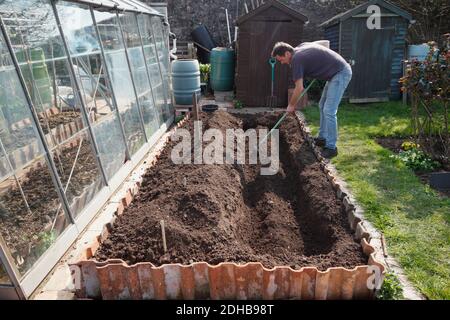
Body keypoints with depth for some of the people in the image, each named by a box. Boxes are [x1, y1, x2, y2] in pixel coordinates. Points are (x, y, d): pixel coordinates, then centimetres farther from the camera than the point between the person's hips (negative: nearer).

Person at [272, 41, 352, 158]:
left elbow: (299, 88, -15)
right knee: (322, 106, 16)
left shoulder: (296, 59, -17)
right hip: (337, 72, 10)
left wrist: (291, 105, -1)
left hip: (341, 73, -10)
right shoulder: (302, 47, 10)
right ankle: (322, 138, 27)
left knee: (329, 111, -12)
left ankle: (331, 147, -4)